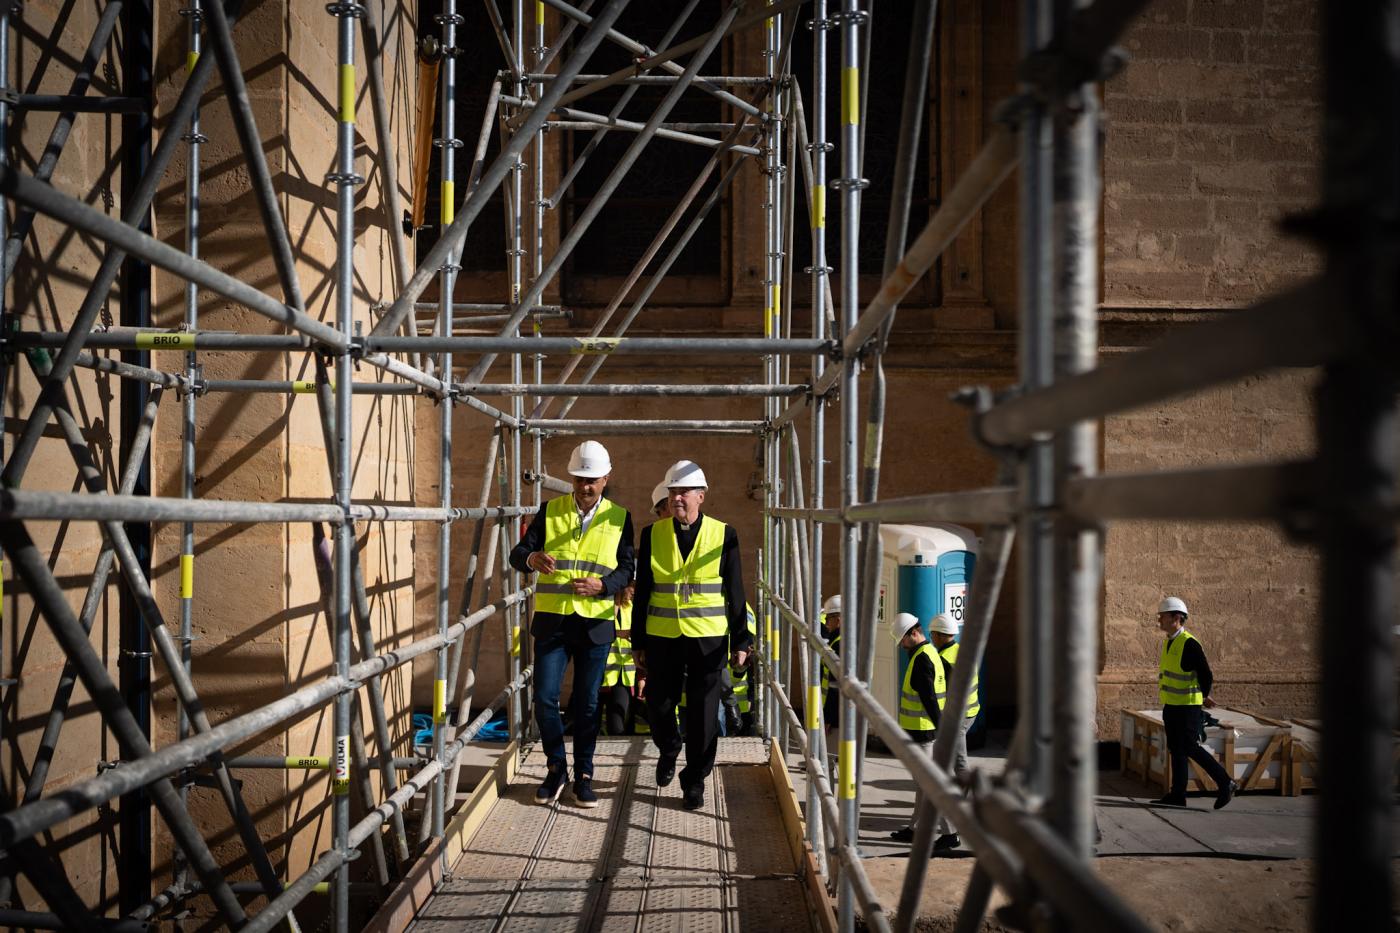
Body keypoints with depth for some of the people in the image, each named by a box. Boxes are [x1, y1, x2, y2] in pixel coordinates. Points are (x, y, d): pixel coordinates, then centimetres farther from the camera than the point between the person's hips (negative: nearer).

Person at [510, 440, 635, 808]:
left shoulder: (619, 518, 4)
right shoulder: (550, 511, 4)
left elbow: (627, 568, 2)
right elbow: (518, 553, -1)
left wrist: (601, 586, -18)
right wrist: (531, 558, -25)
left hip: (595, 623, 0)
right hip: (551, 620, 0)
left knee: (587, 703, 7)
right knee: (544, 698, -2)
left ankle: (583, 775, 20)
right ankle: (556, 768, 17)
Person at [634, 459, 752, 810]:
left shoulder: (723, 535, -1)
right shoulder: (652, 534, 2)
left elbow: (735, 592, 2)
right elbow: (642, 592, 5)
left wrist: (741, 641, 1)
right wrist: (638, 642, 4)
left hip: (708, 638, -1)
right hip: (663, 637, 1)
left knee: (703, 713, 2)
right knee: (659, 704, 7)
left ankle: (695, 781, 17)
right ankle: (669, 750, 38)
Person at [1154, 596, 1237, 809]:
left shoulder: (1189, 644, -17)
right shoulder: (1169, 642, 11)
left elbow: (1206, 676, -15)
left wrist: (1202, 699, 0)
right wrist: (1202, 698, 19)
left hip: (1187, 707, -9)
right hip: (1171, 705, 9)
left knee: (1190, 748, -7)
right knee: (1176, 749, 9)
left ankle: (1225, 783, 6)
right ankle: (1177, 795, 14)